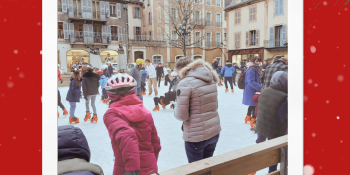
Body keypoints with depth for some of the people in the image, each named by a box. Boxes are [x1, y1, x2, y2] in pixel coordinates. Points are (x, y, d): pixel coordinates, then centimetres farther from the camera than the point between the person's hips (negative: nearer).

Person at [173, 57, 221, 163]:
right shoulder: (210, 80, 6)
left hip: (196, 136, -7)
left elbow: (181, 115, -17)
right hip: (214, 132, 7)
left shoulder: (185, 83, -16)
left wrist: (176, 106, 2)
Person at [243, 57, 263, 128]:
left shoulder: (256, 69, 14)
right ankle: (253, 122, 0)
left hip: (254, 90, 11)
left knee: (252, 105, 21)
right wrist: (259, 88, -25)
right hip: (251, 91, -11)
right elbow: (251, 81, -25)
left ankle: (248, 118, 37)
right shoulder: (251, 70, -18)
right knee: (255, 105, -7)